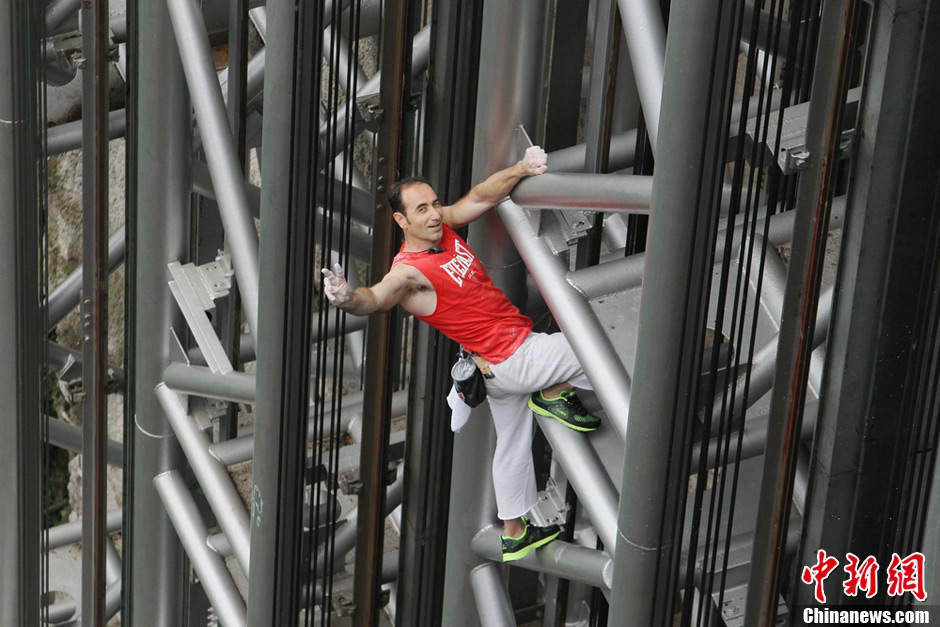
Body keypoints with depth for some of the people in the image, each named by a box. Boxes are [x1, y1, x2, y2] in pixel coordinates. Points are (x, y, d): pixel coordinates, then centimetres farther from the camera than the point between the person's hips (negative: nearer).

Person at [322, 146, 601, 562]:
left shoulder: (444, 227, -1)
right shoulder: (409, 271, -25)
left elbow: (481, 197, 3)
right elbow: (375, 298, -42)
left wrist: (522, 169, -10)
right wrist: (347, 299, -64)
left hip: (502, 362, 9)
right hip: (513, 360, -9)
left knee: (512, 447, 23)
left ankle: (514, 535, 39)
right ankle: (555, 395, 13)